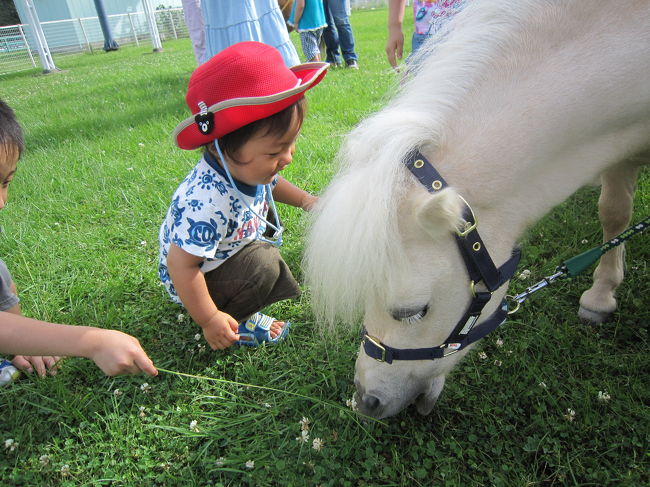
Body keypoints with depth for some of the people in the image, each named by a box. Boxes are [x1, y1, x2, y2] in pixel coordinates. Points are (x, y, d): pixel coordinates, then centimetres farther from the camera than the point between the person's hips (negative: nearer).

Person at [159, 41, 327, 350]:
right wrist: (209, 319, -25)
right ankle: (235, 319, 0)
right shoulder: (208, 203, -42)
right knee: (263, 263, -27)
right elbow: (180, 265, -35)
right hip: (193, 282, -9)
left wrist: (305, 200, -2)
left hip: (229, 251, 9)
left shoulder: (248, 167, -15)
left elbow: (272, 184, 11)